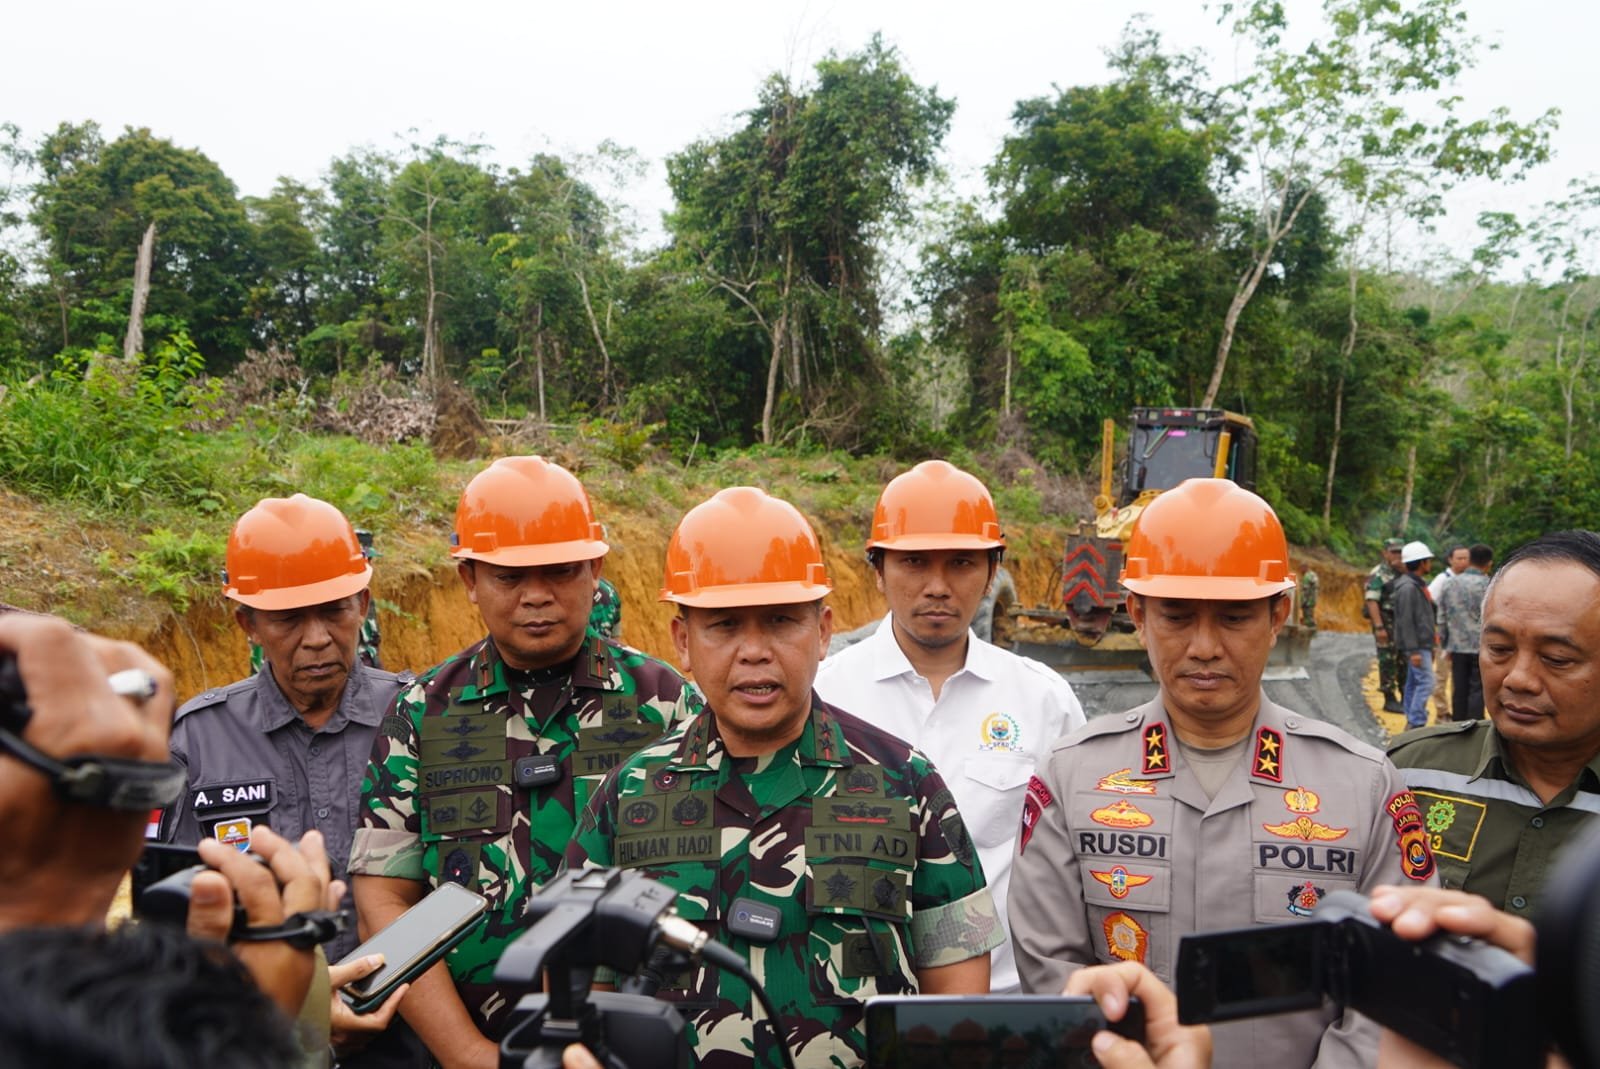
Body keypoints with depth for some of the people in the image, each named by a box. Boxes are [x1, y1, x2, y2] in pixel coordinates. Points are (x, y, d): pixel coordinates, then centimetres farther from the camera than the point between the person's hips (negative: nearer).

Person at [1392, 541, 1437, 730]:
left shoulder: (1418, 584, 16)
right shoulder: (1408, 587, -16)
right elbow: (1405, 621, -20)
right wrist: (1413, 650, -22)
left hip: (1422, 645, 10)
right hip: (1416, 646, -10)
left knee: (1414, 683, 11)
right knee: (1426, 682, -12)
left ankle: (1412, 723, 15)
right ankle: (1416, 723, -11)